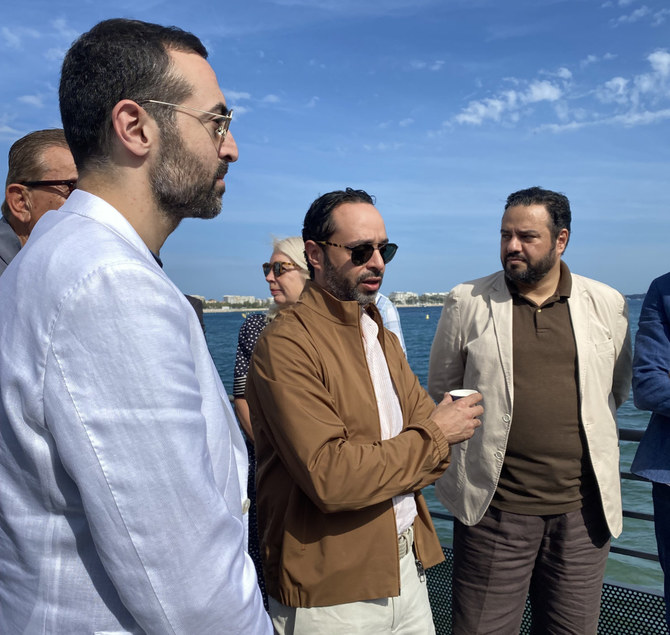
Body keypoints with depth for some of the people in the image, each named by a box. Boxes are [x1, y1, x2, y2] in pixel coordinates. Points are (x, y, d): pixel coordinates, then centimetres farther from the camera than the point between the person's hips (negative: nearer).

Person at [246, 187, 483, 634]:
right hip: (329, 593, -7)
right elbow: (330, 477, -26)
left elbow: (430, 425, 5)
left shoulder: (384, 338, 10)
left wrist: (373, 474, -15)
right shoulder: (286, 345, -19)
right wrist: (433, 435, -14)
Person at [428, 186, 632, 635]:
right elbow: (440, 393, 7)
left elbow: (618, 390, 17)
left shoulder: (608, 305, 3)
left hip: (583, 508, 2)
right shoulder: (466, 303, -3)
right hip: (494, 507, -2)